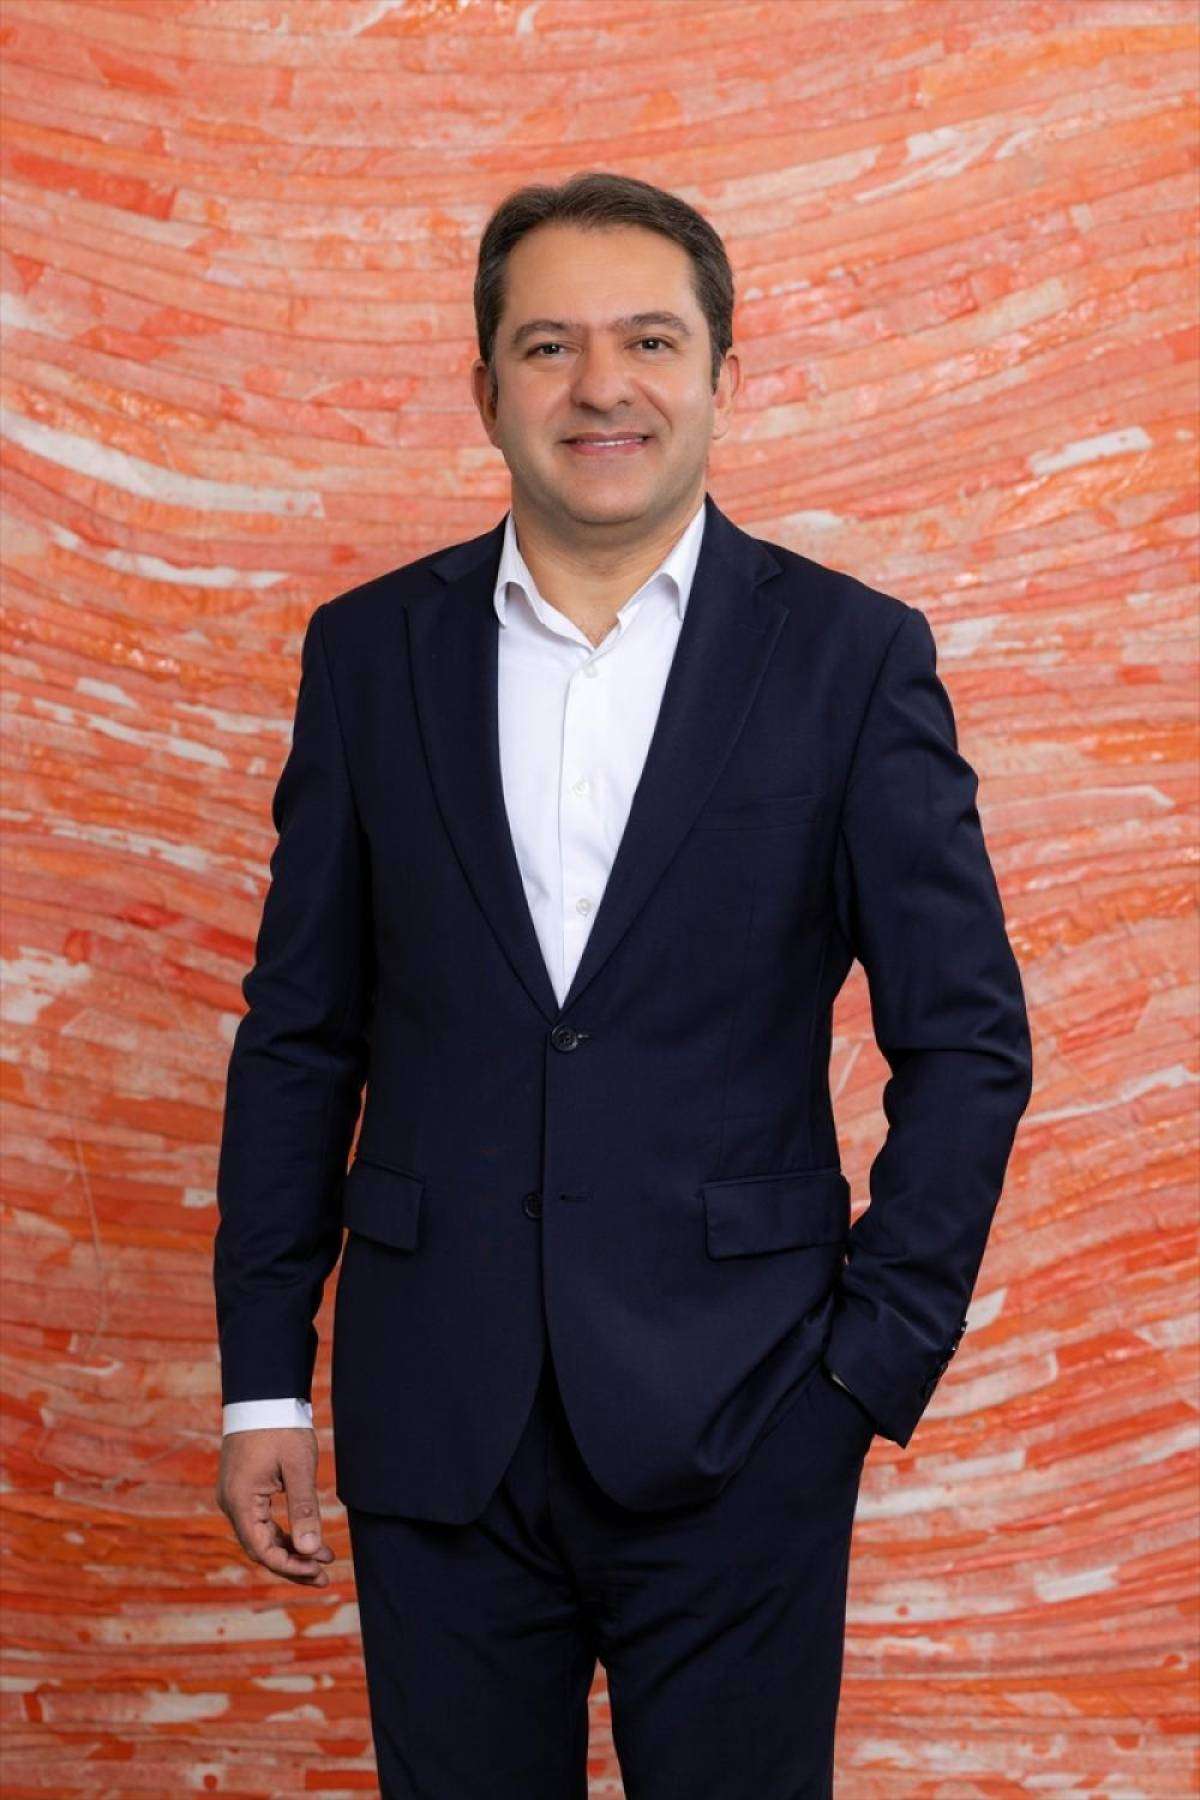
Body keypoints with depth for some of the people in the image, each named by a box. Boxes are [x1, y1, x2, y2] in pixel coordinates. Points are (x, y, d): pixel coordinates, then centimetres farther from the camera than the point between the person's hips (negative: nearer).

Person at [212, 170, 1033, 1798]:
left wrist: (877, 1361, -5)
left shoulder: (853, 658, -2)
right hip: (434, 1423, 2)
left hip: (735, 1431, -2)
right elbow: (299, 1037, 7)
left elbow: (968, 1040, 0)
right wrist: (263, 1376, 4)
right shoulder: (371, 652, 5)